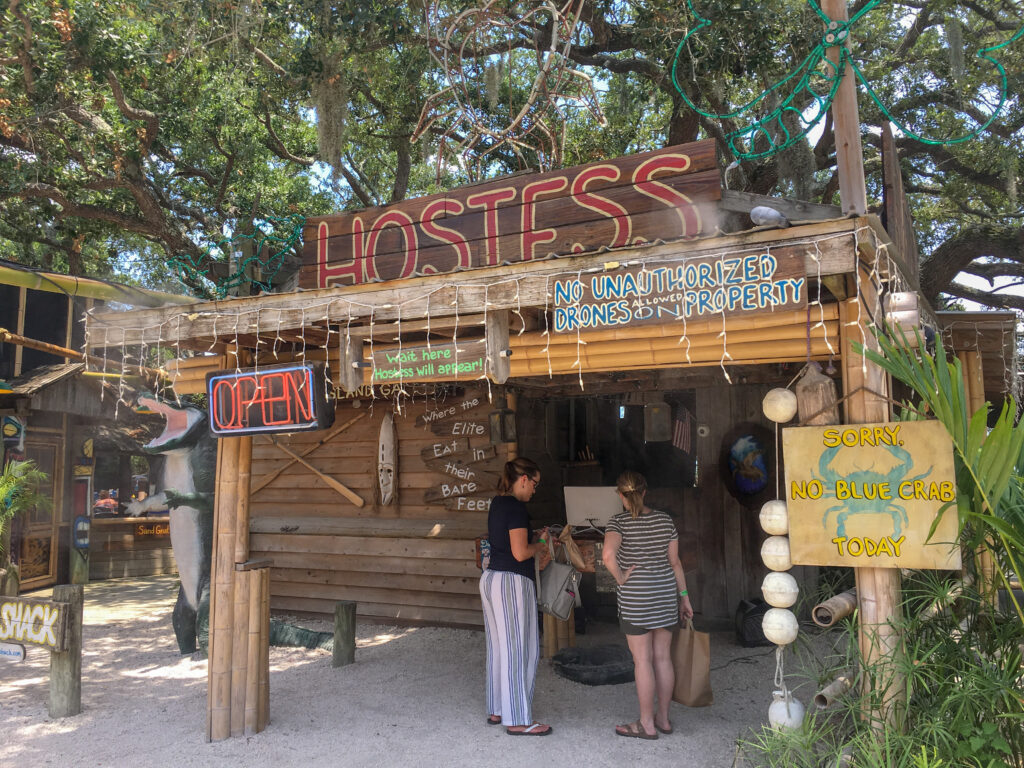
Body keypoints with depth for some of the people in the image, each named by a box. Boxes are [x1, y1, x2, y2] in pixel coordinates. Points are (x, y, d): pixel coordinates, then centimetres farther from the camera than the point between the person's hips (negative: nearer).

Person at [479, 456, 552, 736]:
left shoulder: (497, 503, 12)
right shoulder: (516, 507, -16)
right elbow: (520, 553, -20)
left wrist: (534, 538, 14)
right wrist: (541, 543, -3)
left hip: (491, 578, 10)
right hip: (511, 582, -10)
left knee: (499, 647, 16)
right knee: (519, 649, -2)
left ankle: (496, 710, 25)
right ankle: (518, 720, 4)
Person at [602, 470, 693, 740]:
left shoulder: (619, 522, -10)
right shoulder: (665, 520, 4)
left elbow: (608, 555, -28)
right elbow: (675, 561, 7)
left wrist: (620, 577, -12)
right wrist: (684, 596, 12)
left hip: (635, 597, -5)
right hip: (666, 592, 5)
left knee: (643, 660, 3)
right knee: (663, 657, 12)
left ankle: (647, 724, 12)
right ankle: (663, 718, 23)